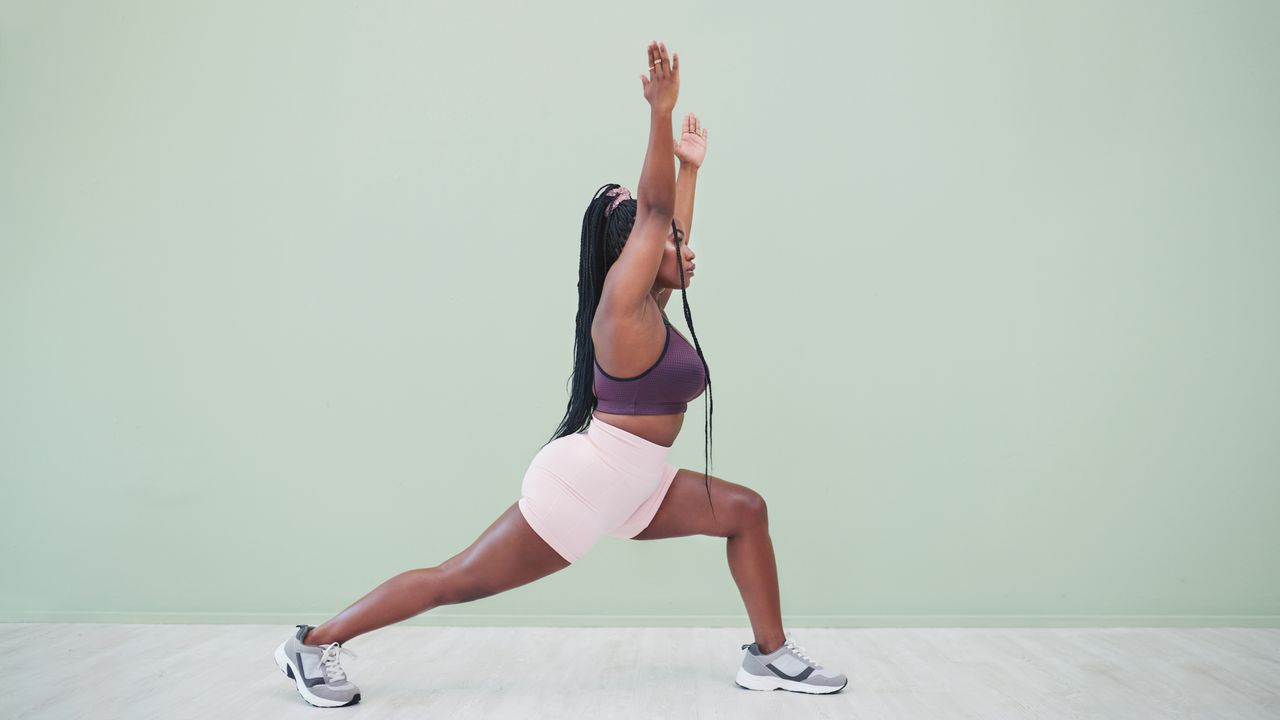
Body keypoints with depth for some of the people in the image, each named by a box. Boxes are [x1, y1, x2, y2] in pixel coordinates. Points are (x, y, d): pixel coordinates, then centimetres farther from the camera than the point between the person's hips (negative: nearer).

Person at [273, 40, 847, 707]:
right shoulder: (623, 304, -12)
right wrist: (660, 111, -26)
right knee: (460, 580, -2)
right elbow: (653, 207, -22)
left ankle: (769, 656, 13)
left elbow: (669, 229, 26)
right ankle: (313, 643, 10)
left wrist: (690, 167, 33)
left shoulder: (650, 307, 12)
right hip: (584, 478, -10)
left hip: (629, 486, 10)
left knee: (745, 511, 7)